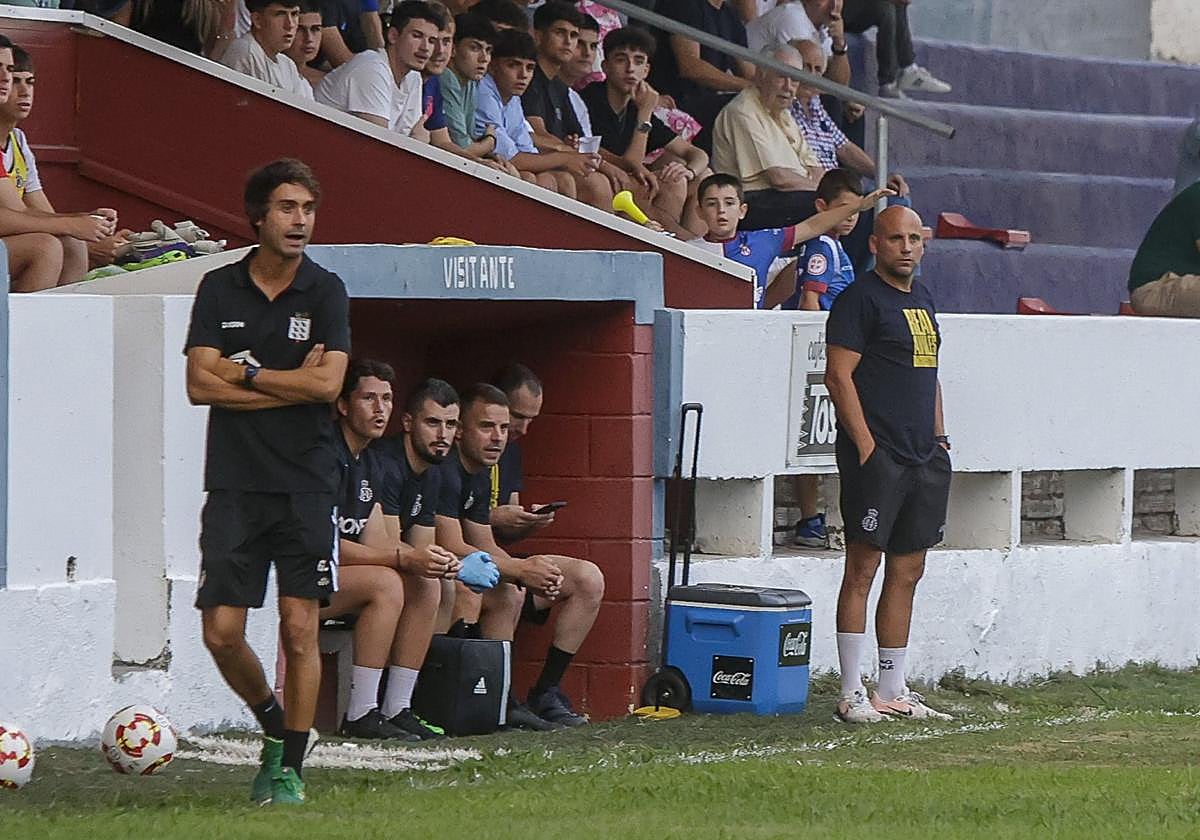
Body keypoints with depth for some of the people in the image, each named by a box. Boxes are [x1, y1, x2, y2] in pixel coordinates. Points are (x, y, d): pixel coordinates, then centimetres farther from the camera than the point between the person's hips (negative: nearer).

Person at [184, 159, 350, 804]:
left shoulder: (325, 292, 1)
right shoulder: (219, 289, 6)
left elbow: (327, 384, -10)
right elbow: (200, 384, -3)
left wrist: (245, 372, -5)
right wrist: (290, 383, -8)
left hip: (306, 483, -2)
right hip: (234, 481, 2)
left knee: (299, 629, -6)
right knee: (221, 633, -2)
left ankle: (290, 768, 4)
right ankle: (272, 723, 24)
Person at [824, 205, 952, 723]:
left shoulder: (922, 298, 18)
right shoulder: (860, 299, -7)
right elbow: (839, 375, -12)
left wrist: (939, 438, 17)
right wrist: (866, 445, -17)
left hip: (924, 457, 8)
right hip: (876, 455, -8)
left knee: (907, 572, 10)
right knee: (862, 568, -6)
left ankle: (892, 691, 15)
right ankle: (852, 694, -4)